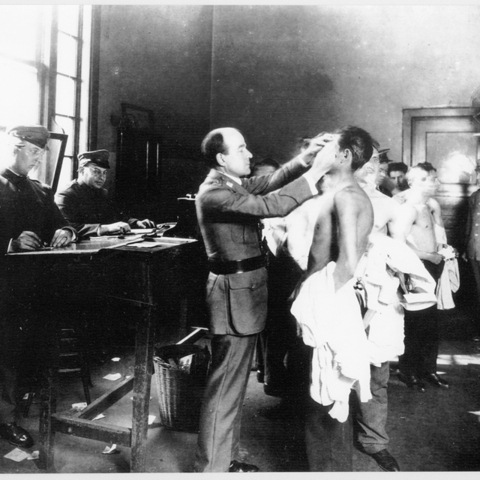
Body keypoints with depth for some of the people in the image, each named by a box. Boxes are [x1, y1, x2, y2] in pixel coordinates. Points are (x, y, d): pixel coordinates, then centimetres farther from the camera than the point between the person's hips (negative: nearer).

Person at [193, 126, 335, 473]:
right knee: (224, 388, 0)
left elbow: (271, 182, 10)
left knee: (234, 384, 19)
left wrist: (306, 158, -5)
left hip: (244, 292, 10)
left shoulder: (232, 183, 10)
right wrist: (315, 171, -25)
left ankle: (226, 459, 34)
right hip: (235, 294, -10)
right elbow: (272, 206, -29)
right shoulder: (213, 193, -20)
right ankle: (210, 468, 15)